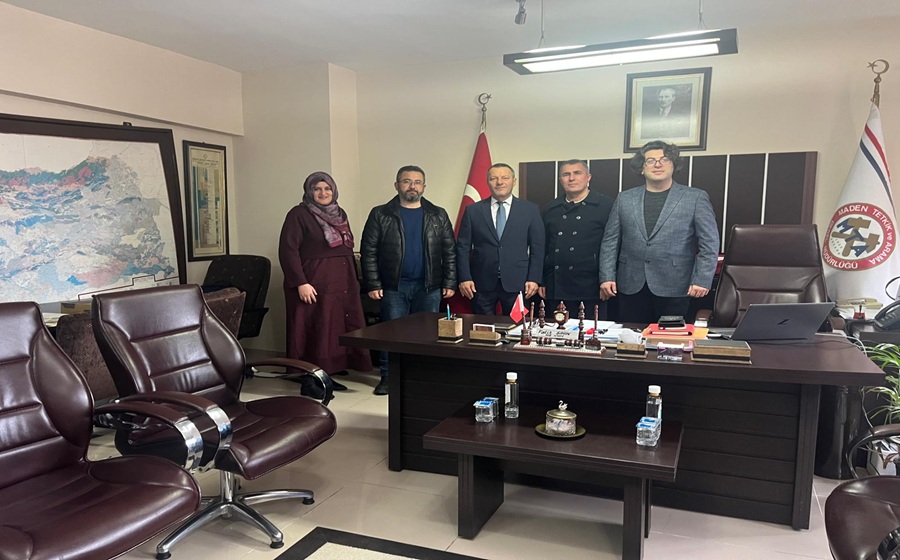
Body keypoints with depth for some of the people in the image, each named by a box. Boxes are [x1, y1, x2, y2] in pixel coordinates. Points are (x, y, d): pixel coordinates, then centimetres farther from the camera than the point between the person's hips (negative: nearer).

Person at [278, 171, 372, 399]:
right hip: (314, 285, -7)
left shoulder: (339, 214, 15)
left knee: (337, 329, 9)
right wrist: (300, 283, -20)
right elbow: (288, 250, -13)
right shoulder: (299, 214, -7)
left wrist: (353, 281, 14)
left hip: (342, 284, 7)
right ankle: (308, 382, 7)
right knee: (314, 331, -3)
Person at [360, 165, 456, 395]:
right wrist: (373, 285, -7)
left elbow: (450, 251, 6)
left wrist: (450, 283, 0)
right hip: (393, 286, -1)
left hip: (429, 287, 2)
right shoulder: (380, 215, 1)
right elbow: (369, 252, -1)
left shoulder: (438, 215, 6)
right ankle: (388, 376, 16)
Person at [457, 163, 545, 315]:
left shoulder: (530, 210, 5)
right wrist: (465, 278, -3)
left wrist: (534, 279, -3)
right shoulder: (473, 210, 5)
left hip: (517, 283, 0)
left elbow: (537, 247, 4)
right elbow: (463, 247, 5)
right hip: (481, 284, 0)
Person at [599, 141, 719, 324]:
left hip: (674, 288, -2)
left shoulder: (696, 198, 4)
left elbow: (709, 243, 0)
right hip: (631, 287, 2)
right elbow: (610, 242, 9)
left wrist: (702, 280, -9)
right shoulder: (624, 199, 10)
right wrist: (607, 277, 1)